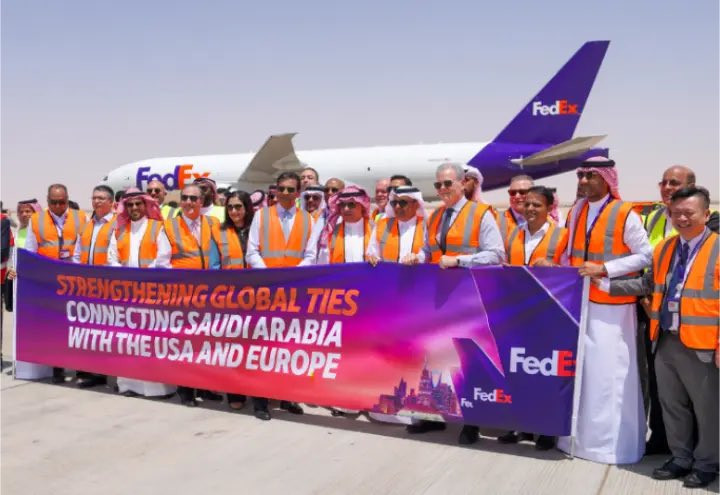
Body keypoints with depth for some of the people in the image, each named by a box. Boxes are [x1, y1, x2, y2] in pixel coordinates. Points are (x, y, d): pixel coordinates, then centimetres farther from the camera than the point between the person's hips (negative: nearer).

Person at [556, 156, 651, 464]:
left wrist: (603, 269, -17)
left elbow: (645, 255, -9)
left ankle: (610, 441, 10)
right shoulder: (577, 211, 10)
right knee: (578, 368, 10)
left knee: (608, 372, -3)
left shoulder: (625, 214, -9)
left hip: (610, 306, -6)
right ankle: (577, 434, 23)